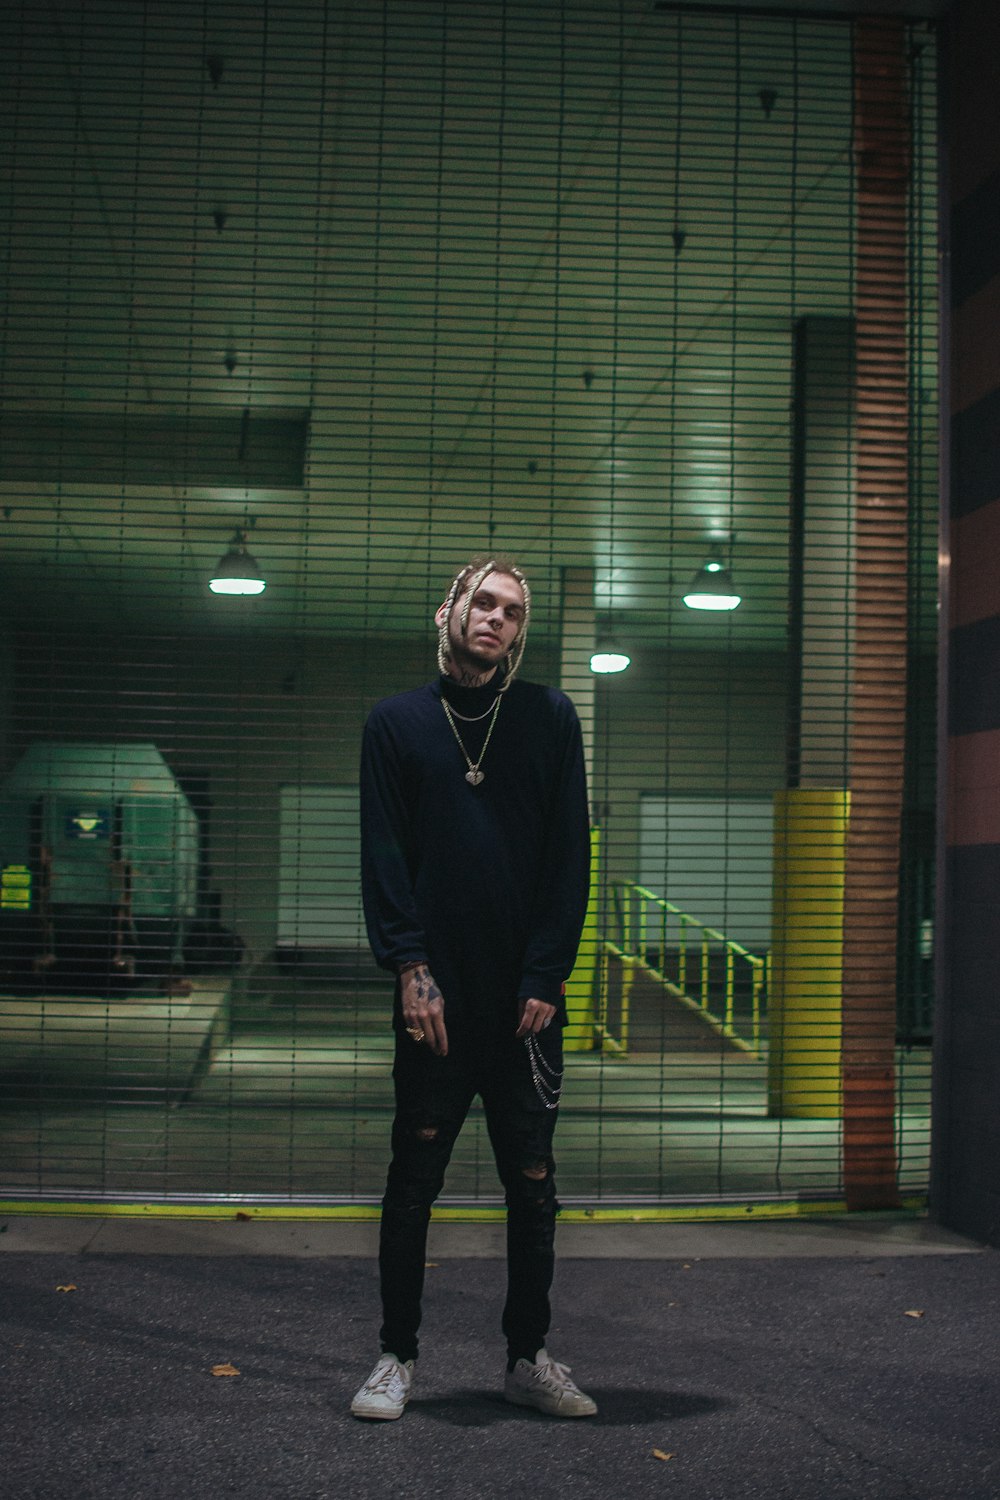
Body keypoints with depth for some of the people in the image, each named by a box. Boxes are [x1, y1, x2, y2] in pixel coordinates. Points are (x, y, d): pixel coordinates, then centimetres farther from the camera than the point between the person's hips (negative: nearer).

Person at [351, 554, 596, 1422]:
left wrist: (546, 979, -5)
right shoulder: (397, 724, 7)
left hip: (527, 1000, 1)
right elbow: (383, 856, 2)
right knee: (414, 1181, 5)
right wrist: (411, 969, -9)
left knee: (533, 1184, 7)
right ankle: (398, 1357, 17)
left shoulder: (551, 720, 7)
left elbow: (571, 856, 3)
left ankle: (529, 1357, 20)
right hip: (436, 995, -1)